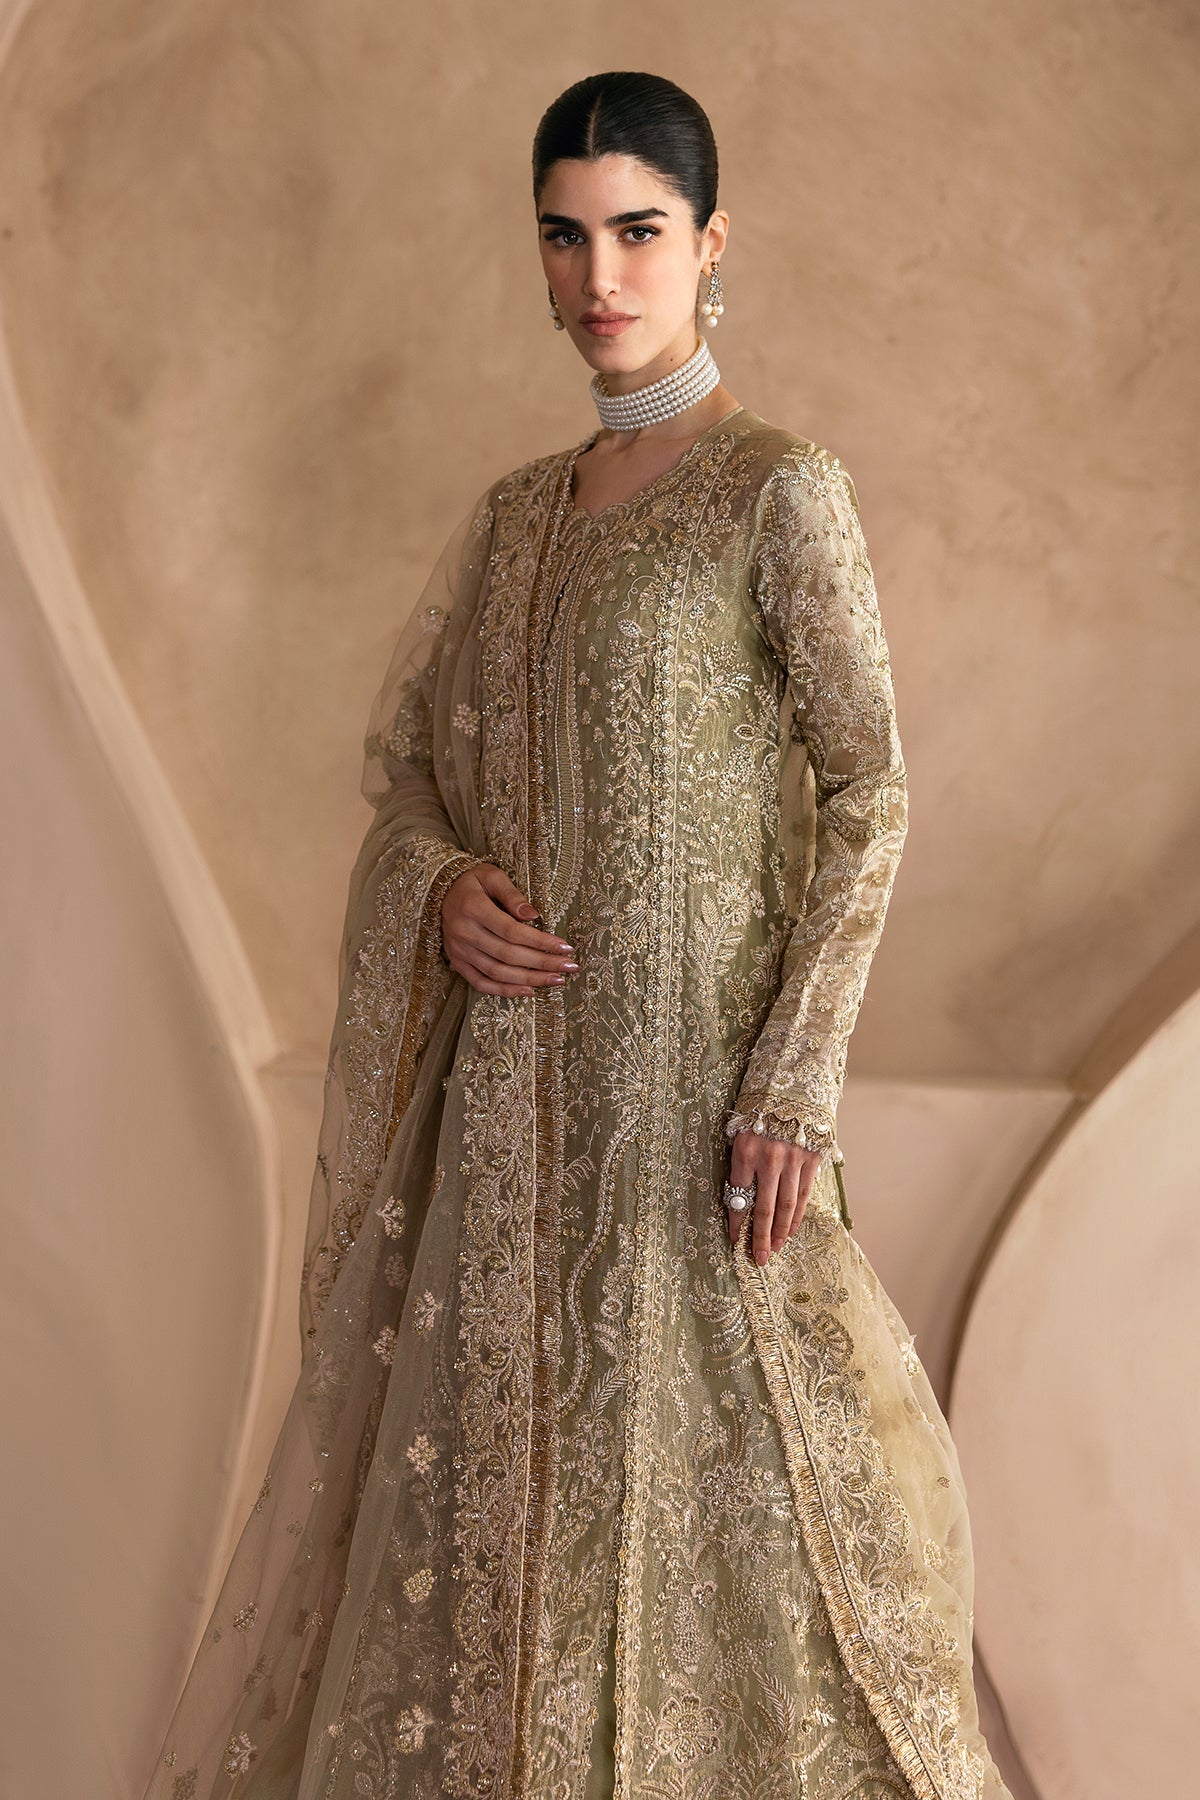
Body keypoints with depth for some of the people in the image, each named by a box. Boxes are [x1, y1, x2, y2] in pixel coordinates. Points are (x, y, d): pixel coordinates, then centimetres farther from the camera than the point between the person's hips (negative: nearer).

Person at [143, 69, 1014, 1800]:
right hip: (520, 1059, 6)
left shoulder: (782, 488, -6)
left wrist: (798, 1079, -17)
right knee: (497, 1424, 12)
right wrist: (441, 884, -7)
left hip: (693, 1053, -6)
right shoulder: (519, 512, 12)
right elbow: (406, 755, 16)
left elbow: (869, 793, -10)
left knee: (702, 1438, 1)